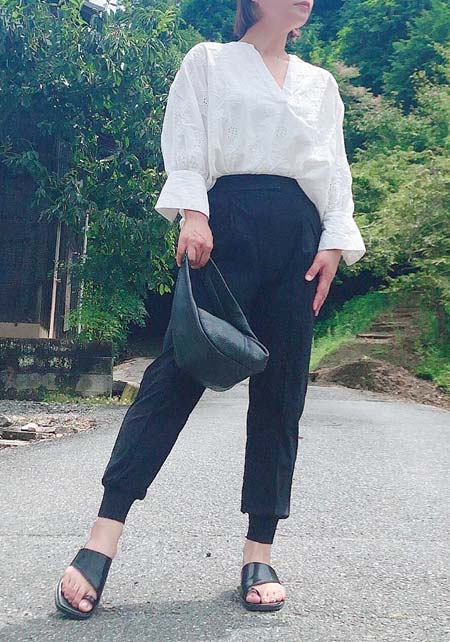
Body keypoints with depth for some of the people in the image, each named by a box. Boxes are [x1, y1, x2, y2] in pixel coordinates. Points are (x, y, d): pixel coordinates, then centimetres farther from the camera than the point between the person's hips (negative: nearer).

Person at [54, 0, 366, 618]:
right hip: (227, 223, -4)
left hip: (300, 235, 4)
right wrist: (192, 213, -13)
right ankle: (102, 540, -14)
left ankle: (260, 553, 4)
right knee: (179, 370, -15)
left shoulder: (321, 83, 26)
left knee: (281, 393, -2)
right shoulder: (208, 62, 16)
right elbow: (186, 144, 3)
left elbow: (336, 168, 19)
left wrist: (335, 239, 4)